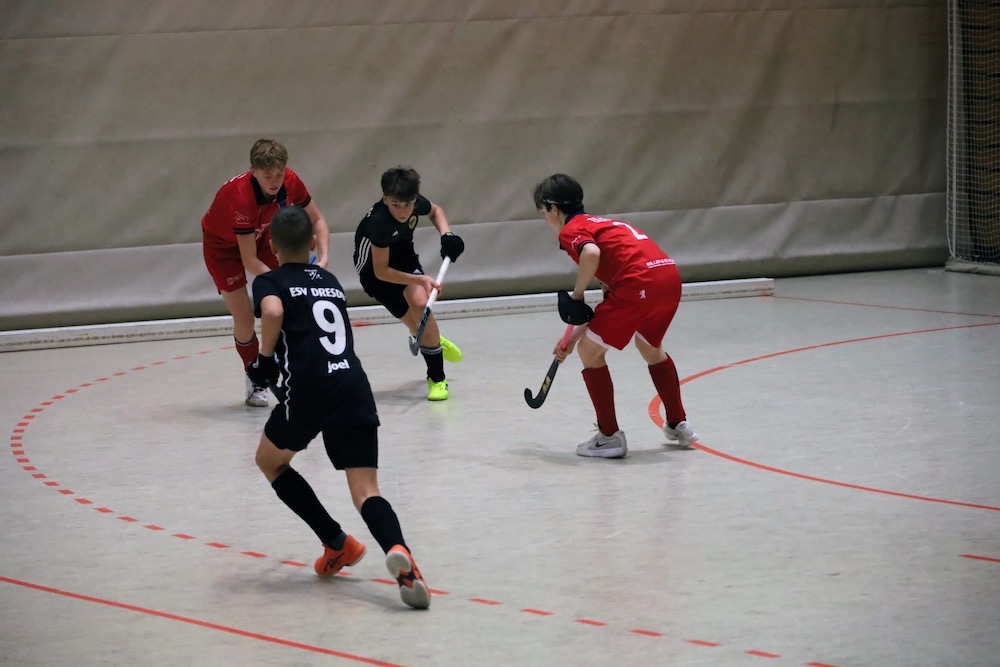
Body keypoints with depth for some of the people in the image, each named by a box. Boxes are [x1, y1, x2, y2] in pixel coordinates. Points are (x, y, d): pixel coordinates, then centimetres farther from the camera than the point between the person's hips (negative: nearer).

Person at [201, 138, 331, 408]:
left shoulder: (290, 182, -25)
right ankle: (255, 381, 13)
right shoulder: (240, 196, -40)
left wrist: (323, 258, -25)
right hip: (223, 245, -5)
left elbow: (317, 220, -9)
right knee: (244, 319, -9)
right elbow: (249, 261, -37)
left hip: (260, 237, 5)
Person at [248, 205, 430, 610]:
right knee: (366, 491, -3)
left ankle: (337, 544, 20)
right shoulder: (331, 281, 26)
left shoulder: (270, 282, 11)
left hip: (308, 389, -4)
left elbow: (272, 311, -13)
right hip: (355, 387, 4)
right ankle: (398, 551, -35)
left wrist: (265, 360, 0)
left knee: (270, 462, 25)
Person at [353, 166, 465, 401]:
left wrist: (446, 234, -11)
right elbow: (381, 271, -31)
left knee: (420, 302, -20)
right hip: (374, 269, -4)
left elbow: (435, 210, 6)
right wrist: (420, 279, -36)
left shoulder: (416, 203, -22)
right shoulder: (378, 222, -37)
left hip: (403, 255, 4)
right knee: (415, 322, -15)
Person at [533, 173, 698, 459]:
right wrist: (574, 337, 32)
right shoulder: (600, 224, 32)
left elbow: (591, 253, -21)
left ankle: (610, 437, 9)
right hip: (670, 275, 9)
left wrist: (576, 295, -5)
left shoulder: (571, 230, 6)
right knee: (650, 347, 34)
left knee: (590, 352, 7)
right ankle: (679, 425, 42)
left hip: (639, 283, -9)